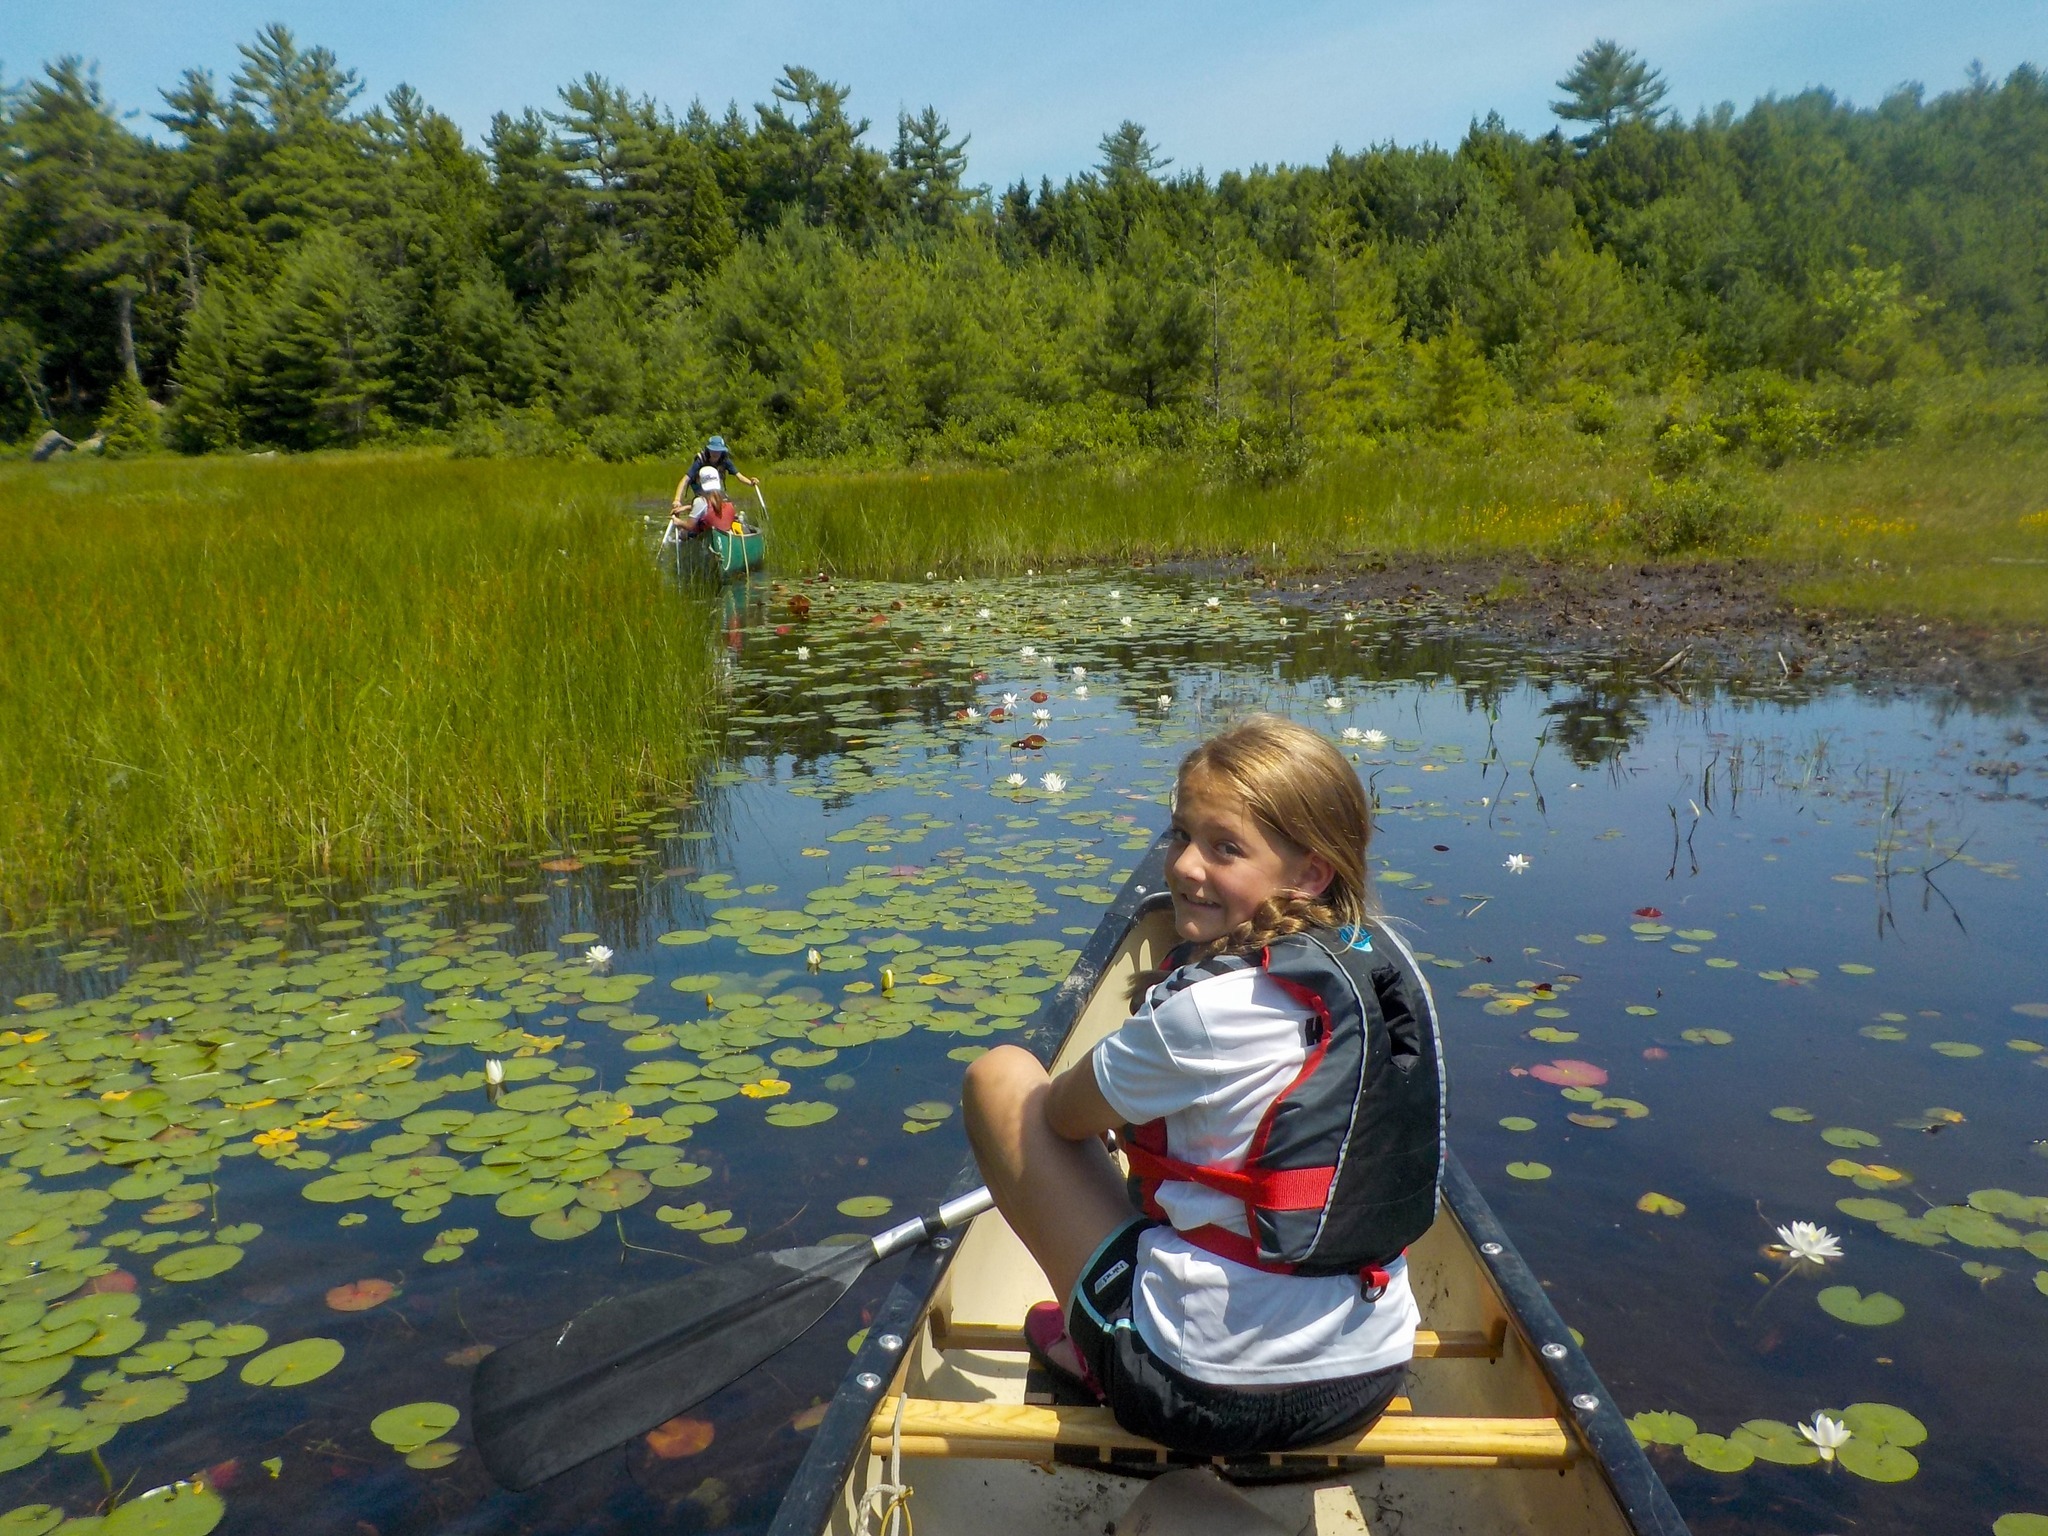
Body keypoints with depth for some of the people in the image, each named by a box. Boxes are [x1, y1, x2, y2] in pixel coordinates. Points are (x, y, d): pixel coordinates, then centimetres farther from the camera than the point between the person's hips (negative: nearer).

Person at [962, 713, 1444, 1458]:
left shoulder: (1207, 1009, -24)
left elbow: (1061, 1115, -5)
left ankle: (1097, 1357, 14)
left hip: (1204, 1393, -7)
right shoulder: (1387, 961, -4)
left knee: (999, 1072, 1)